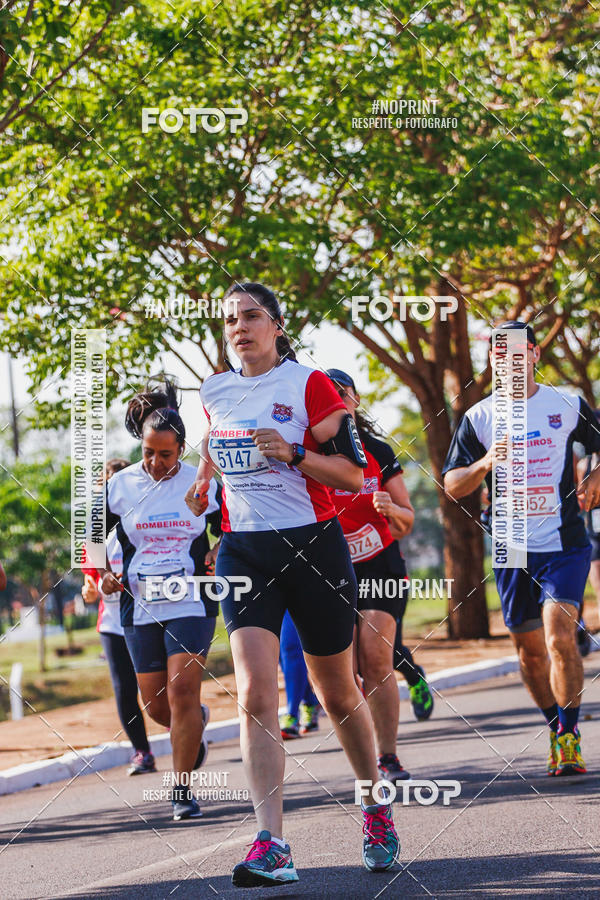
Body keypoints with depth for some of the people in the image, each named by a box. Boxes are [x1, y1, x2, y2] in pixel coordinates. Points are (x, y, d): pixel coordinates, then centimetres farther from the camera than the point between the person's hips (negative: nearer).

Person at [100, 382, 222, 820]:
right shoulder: (120, 485, 2)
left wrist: (218, 557, -9)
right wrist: (102, 575, -2)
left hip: (191, 604, -3)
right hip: (140, 608, 3)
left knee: (182, 693, -14)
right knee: (155, 704, 7)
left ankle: (182, 791, -7)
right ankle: (196, 723, 42)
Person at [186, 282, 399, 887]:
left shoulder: (308, 385, -5)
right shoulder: (216, 392, 8)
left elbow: (352, 476, -8)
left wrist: (292, 453, -20)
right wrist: (203, 480, 35)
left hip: (313, 547, -2)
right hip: (244, 552, 3)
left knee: (337, 696, 10)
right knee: (255, 695, -16)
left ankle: (376, 809, 36)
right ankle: (271, 847, -23)